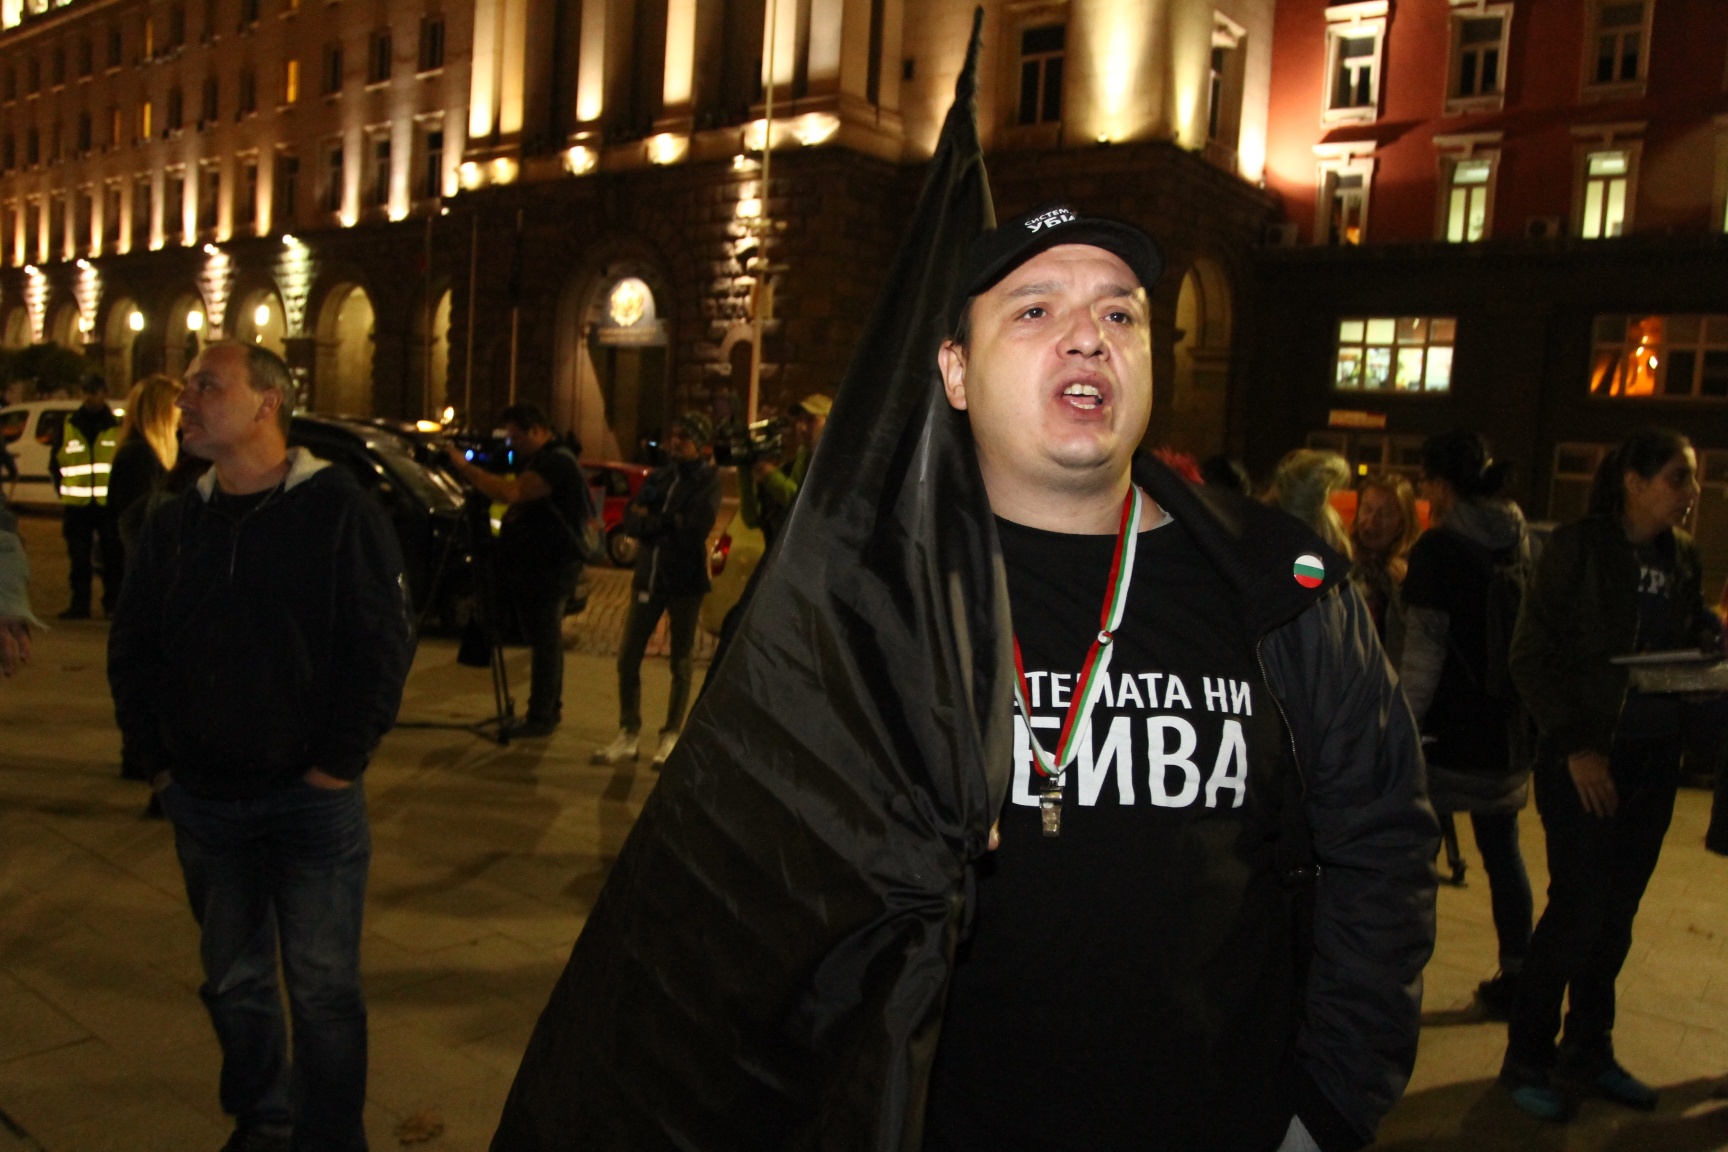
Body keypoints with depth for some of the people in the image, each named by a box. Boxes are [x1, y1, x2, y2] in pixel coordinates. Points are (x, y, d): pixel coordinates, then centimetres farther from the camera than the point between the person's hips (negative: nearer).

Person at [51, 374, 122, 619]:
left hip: (109, 504, -2)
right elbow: (55, 463, 17)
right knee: (79, 557, 5)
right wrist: (63, 489, 9)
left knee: (113, 557, 1)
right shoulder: (67, 427, 10)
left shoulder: (119, 427, 4)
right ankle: (79, 604, 10)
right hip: (77, 505, 2)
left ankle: (113, 604, 8)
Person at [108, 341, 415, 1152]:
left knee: (323, 989, 3)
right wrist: (153, 757, 6)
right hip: (202, 803, 5)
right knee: (234, 981, 18)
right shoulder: (175, 524, 6)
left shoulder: (337, 509, -9)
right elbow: (131, 649, 13)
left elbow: (384, 643, -12)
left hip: (310, 801, -5)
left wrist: (339, 762, -13)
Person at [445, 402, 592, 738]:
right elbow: (520, 498, 25)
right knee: (546, 638, 17)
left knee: (544, 639, -6)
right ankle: (549, 709, 27)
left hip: (549, 567, -11)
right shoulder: (545, 460, 17)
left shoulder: (557, 462, -18)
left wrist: (465, 468, -24)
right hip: (543, 563, 11)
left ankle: (541, 716, -1)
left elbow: (511, 493, -30)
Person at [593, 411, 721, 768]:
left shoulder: (707, 480, -3)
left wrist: (652, 521, -10)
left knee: (681, 663, 6)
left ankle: (671, 736, 17)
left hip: (686, 581, -5)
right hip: (648, 577, 5)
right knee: (628, 657, 3)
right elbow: (630, 520, 1)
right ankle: (628, 735, 14)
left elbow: (696, 527, -18)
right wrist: (670, 524, -16)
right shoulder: (658, 476, 11)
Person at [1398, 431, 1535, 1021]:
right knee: (1502, 850, 16)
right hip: (1508, 729, 7)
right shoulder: (1521, 542, 7)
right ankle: (1515, 979, 25)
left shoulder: (1440, 546, -12)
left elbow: (1423, 649, -15)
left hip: (1449, 729, -6)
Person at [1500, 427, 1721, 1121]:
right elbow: (1532, 656, -11)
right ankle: (1527, 1058, 14)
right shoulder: (1580, 547, -9)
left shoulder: (1681, 559, 9)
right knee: (1577, 909, -2)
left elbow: (1689, 643, 16)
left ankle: (1589, 1051, 28)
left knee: (1617, 912, 12)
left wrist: (1710, 644, -6)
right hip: (1586, 758, -6)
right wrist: (1576, 746, -13)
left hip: (1654, 756, 6)